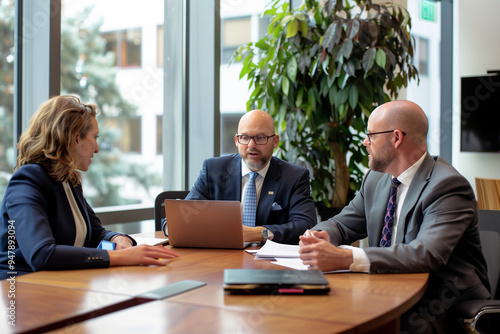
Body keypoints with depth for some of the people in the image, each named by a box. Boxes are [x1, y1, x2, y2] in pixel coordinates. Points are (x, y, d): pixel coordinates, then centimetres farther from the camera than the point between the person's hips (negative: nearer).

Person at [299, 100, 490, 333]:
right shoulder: (376, 179, 9)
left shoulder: (448, 186, -17)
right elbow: (342, 224, 15)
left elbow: (427, 254, -30)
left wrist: (345, 258, -38)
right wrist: (318, 236, -11)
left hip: (443, 308, -6)